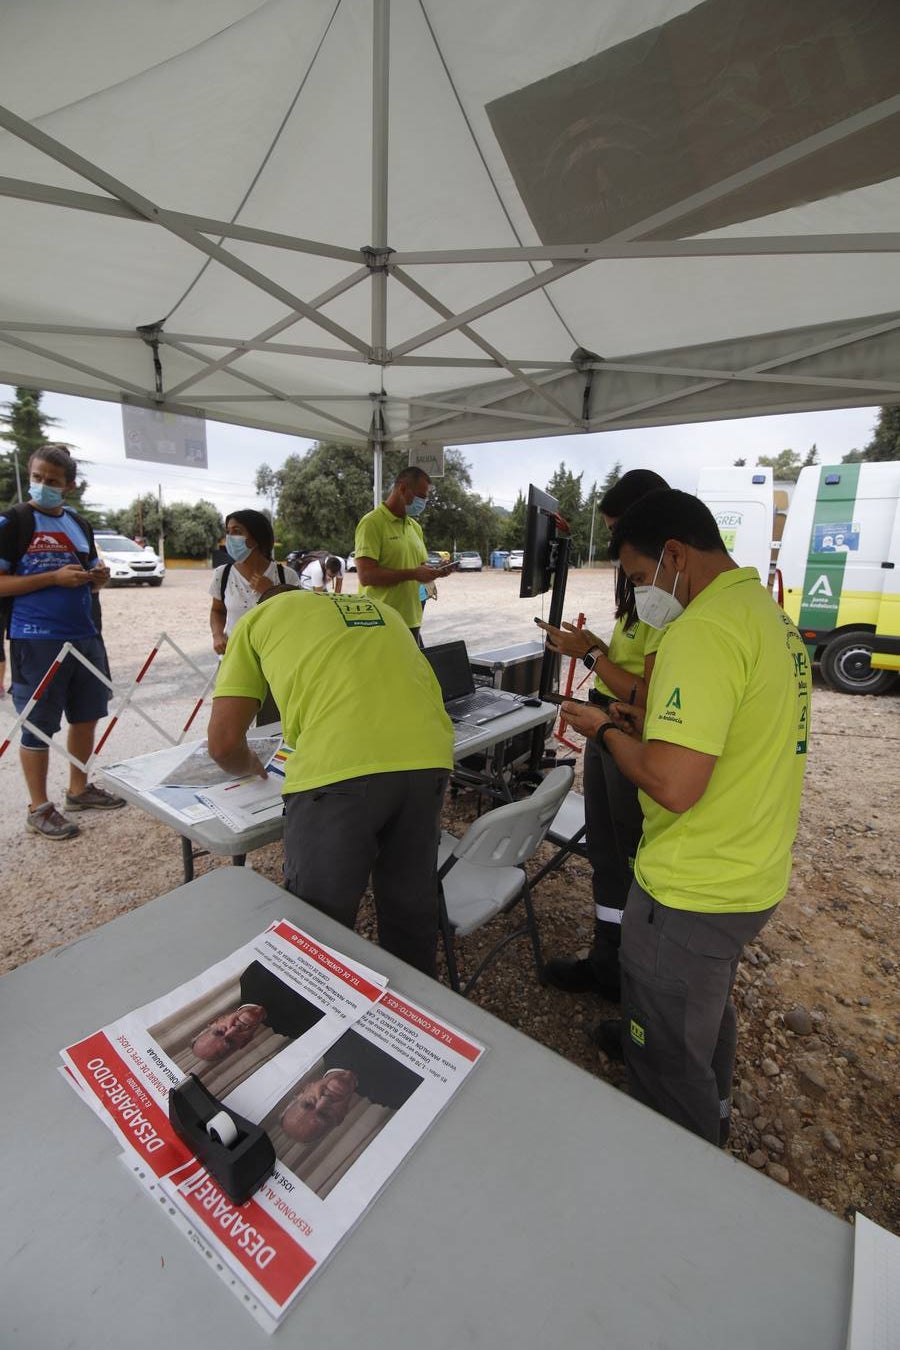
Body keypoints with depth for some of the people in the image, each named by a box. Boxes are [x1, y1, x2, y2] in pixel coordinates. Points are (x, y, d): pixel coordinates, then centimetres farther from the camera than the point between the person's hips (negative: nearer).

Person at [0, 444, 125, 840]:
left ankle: (79, 789, 32)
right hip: (37, 642, -6)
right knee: (38, 727, 3)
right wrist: (55, 577, -20)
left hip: (86, 637, 7)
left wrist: (98, 577, -1)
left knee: (87, 716, 15)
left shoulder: (79, 524, 12)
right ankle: (38, 809, 17)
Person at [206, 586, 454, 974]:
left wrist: (250, 768, 35)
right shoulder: (379, 609, 32)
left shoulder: (259, 618, 20)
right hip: (427, 758, 6)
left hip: (338, 769, -5)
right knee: (411, 904, 25)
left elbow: (223, 742, 14)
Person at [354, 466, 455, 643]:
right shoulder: (372, 523, -9)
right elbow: (366, 575, -18)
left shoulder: (415, 526, 16)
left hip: (412, 620, 8)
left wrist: (435, 571, 1)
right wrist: (413, 574, -19)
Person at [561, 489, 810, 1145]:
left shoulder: (703, 630, -27)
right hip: (754, 875, 10)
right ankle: (711, 1115, 60)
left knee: (668, 1057, 14)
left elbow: (674, 785, -33)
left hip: (695, 893, -10)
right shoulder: (771, 614, 5)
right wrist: (651, 722, 6)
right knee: (708, 1013, 34)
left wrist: (606, 731, -15)